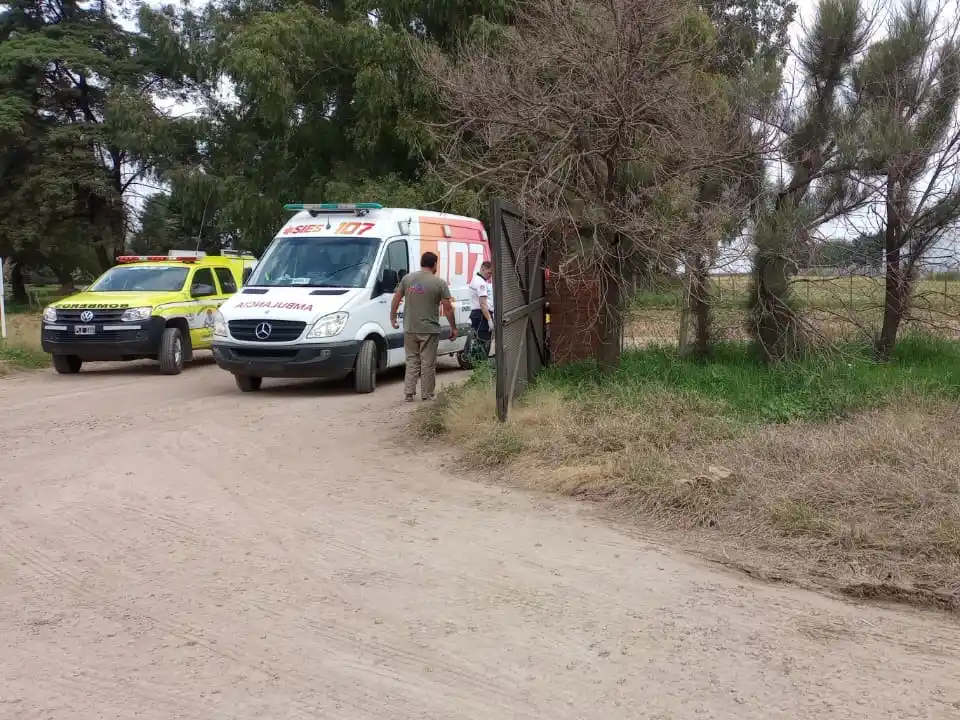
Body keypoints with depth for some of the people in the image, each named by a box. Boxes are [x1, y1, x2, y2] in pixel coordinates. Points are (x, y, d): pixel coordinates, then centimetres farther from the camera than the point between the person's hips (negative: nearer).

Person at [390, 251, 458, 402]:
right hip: (429, 330, -3)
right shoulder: (440, 283, -6)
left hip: (410, 330, 3)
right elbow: (447, 308, -6)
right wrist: (453, 328, 3)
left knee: (411, 361, 13)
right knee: (428, 363, 5)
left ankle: (408, 394, 8)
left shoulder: (407, 278, 4)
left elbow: (396, 299, 7)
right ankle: (427, 395, 9)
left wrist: (392, 318, 19)